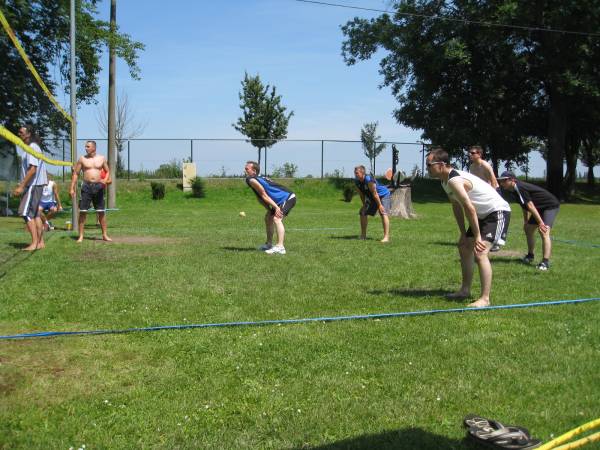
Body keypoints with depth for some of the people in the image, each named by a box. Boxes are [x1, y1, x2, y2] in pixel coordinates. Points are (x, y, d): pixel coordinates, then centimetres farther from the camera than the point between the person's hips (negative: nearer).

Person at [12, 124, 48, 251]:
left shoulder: (32, 147, -15)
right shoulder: (29, 147, 16)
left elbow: (32, 169, -23)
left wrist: (22, 186, -23)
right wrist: (22, 184, 18)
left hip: (34, 185, -10)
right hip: (33, 185, 10)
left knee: (26, 213, -10)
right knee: (35, 214, 10)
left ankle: (34, 243, -10)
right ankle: (40, 242, 13)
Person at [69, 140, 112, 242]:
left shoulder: (101, 158, 7)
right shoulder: (82, 159, 4)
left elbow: (107, 171, 15)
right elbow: (75, 173, 5)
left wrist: (106, 180, -7)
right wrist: (72, 188, -1)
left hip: (98, 186, 1)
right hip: (86, 186, -1)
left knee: (101, 212, 4)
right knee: (82, 212, -4)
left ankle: (104, 235, 13)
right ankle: (81, 236, 1)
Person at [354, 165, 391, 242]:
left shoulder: (369, 180, -34)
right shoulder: (357, 181, -11)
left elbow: (375, 194, -29)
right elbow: (361, 194, 2)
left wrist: (379, 205, -24)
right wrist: (364, 205, 5)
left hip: (383, 195, -8)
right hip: (372, 197, 8)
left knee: (383, 213, -24)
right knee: (362, 213, 8)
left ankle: (386, 237, -27)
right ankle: (363, 235, 20)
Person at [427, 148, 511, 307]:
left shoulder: (454, 181, -28)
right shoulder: (445, 181, 4)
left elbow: (469, 209, -30)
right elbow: (457, 206, 12)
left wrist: (477, 236, -25)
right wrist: (463, 233, 11)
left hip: (498, 212, -11)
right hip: (483, 214, 11)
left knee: (480, 252, -22)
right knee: (464, 246, 17)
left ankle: (485, 299, -18)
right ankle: (465, 290, 27)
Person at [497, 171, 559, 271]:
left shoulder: (519, 188, -26)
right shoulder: (515, 189, 3)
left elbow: (530, 206, -31)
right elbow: (524, 206, 14)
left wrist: (540, 222, -33)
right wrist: (526, 221, 19)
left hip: (551, 205, -11)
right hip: (540, 207, 11)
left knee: (544, 232, -26)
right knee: (528, 229, 19)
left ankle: (545, 262, -36)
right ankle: (530, 256, 37)